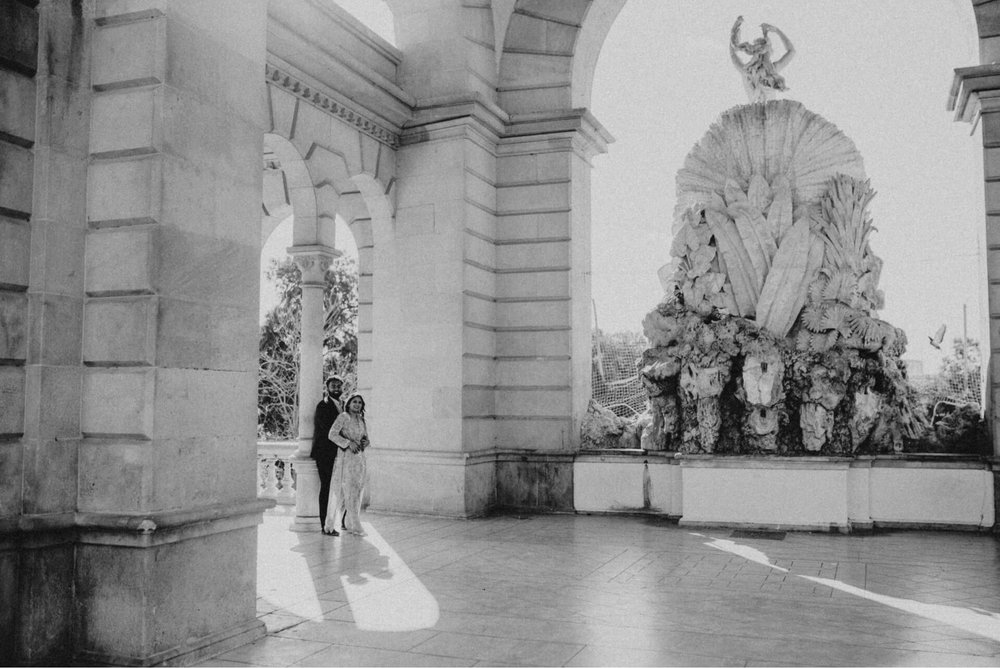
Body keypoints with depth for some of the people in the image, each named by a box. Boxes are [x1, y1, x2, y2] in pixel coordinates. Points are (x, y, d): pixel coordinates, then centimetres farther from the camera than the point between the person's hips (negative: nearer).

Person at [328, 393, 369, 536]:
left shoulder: (362, 421, 14)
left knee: (356, 492, 8)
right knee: (348, 491, -8)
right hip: (346, 458, -7)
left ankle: (348, 524, 19)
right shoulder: (343, 417, -6)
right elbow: (332, 434, -14)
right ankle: (355, 526, -8)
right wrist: (349, 443, -21)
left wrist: (365, 442, 0)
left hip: (359, 459, 7)